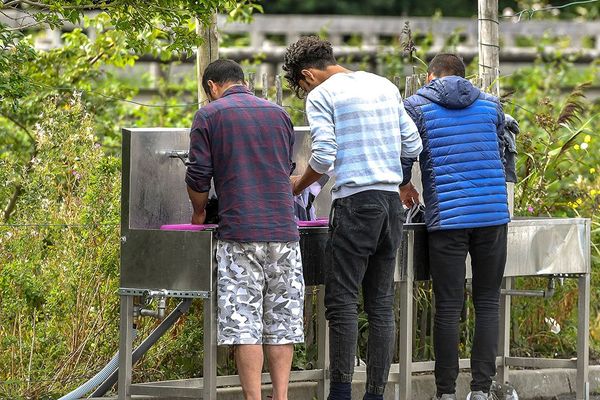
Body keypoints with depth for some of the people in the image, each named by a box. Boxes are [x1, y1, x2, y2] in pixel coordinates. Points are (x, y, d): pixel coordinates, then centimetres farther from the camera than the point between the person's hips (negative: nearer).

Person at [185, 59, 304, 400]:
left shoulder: (209, 116, 3)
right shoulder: (278, 114, 17)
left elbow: (198, 177, 1)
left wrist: (200, 213, 19)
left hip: (240, 233, -4)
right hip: (284, 229, 4)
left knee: (245, 324, -4)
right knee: (281, 323, 7)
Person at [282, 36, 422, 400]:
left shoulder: (321, 97, -3)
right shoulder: (385, 86, 15)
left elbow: (323, 157, -11)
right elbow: (413, 145, 13)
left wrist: (298, 186, 6)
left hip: (355, 203, -6)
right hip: (392, 201, 6)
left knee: (343, 302, -4)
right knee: (382, 305, 7)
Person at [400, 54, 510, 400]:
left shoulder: (416, 106, 4)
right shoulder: (490, 104, 13)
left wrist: (405, 186, 25)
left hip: (447, 216, -2)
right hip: (493, 214, 2)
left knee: (448, 307, 2)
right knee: (488, 303, 7)